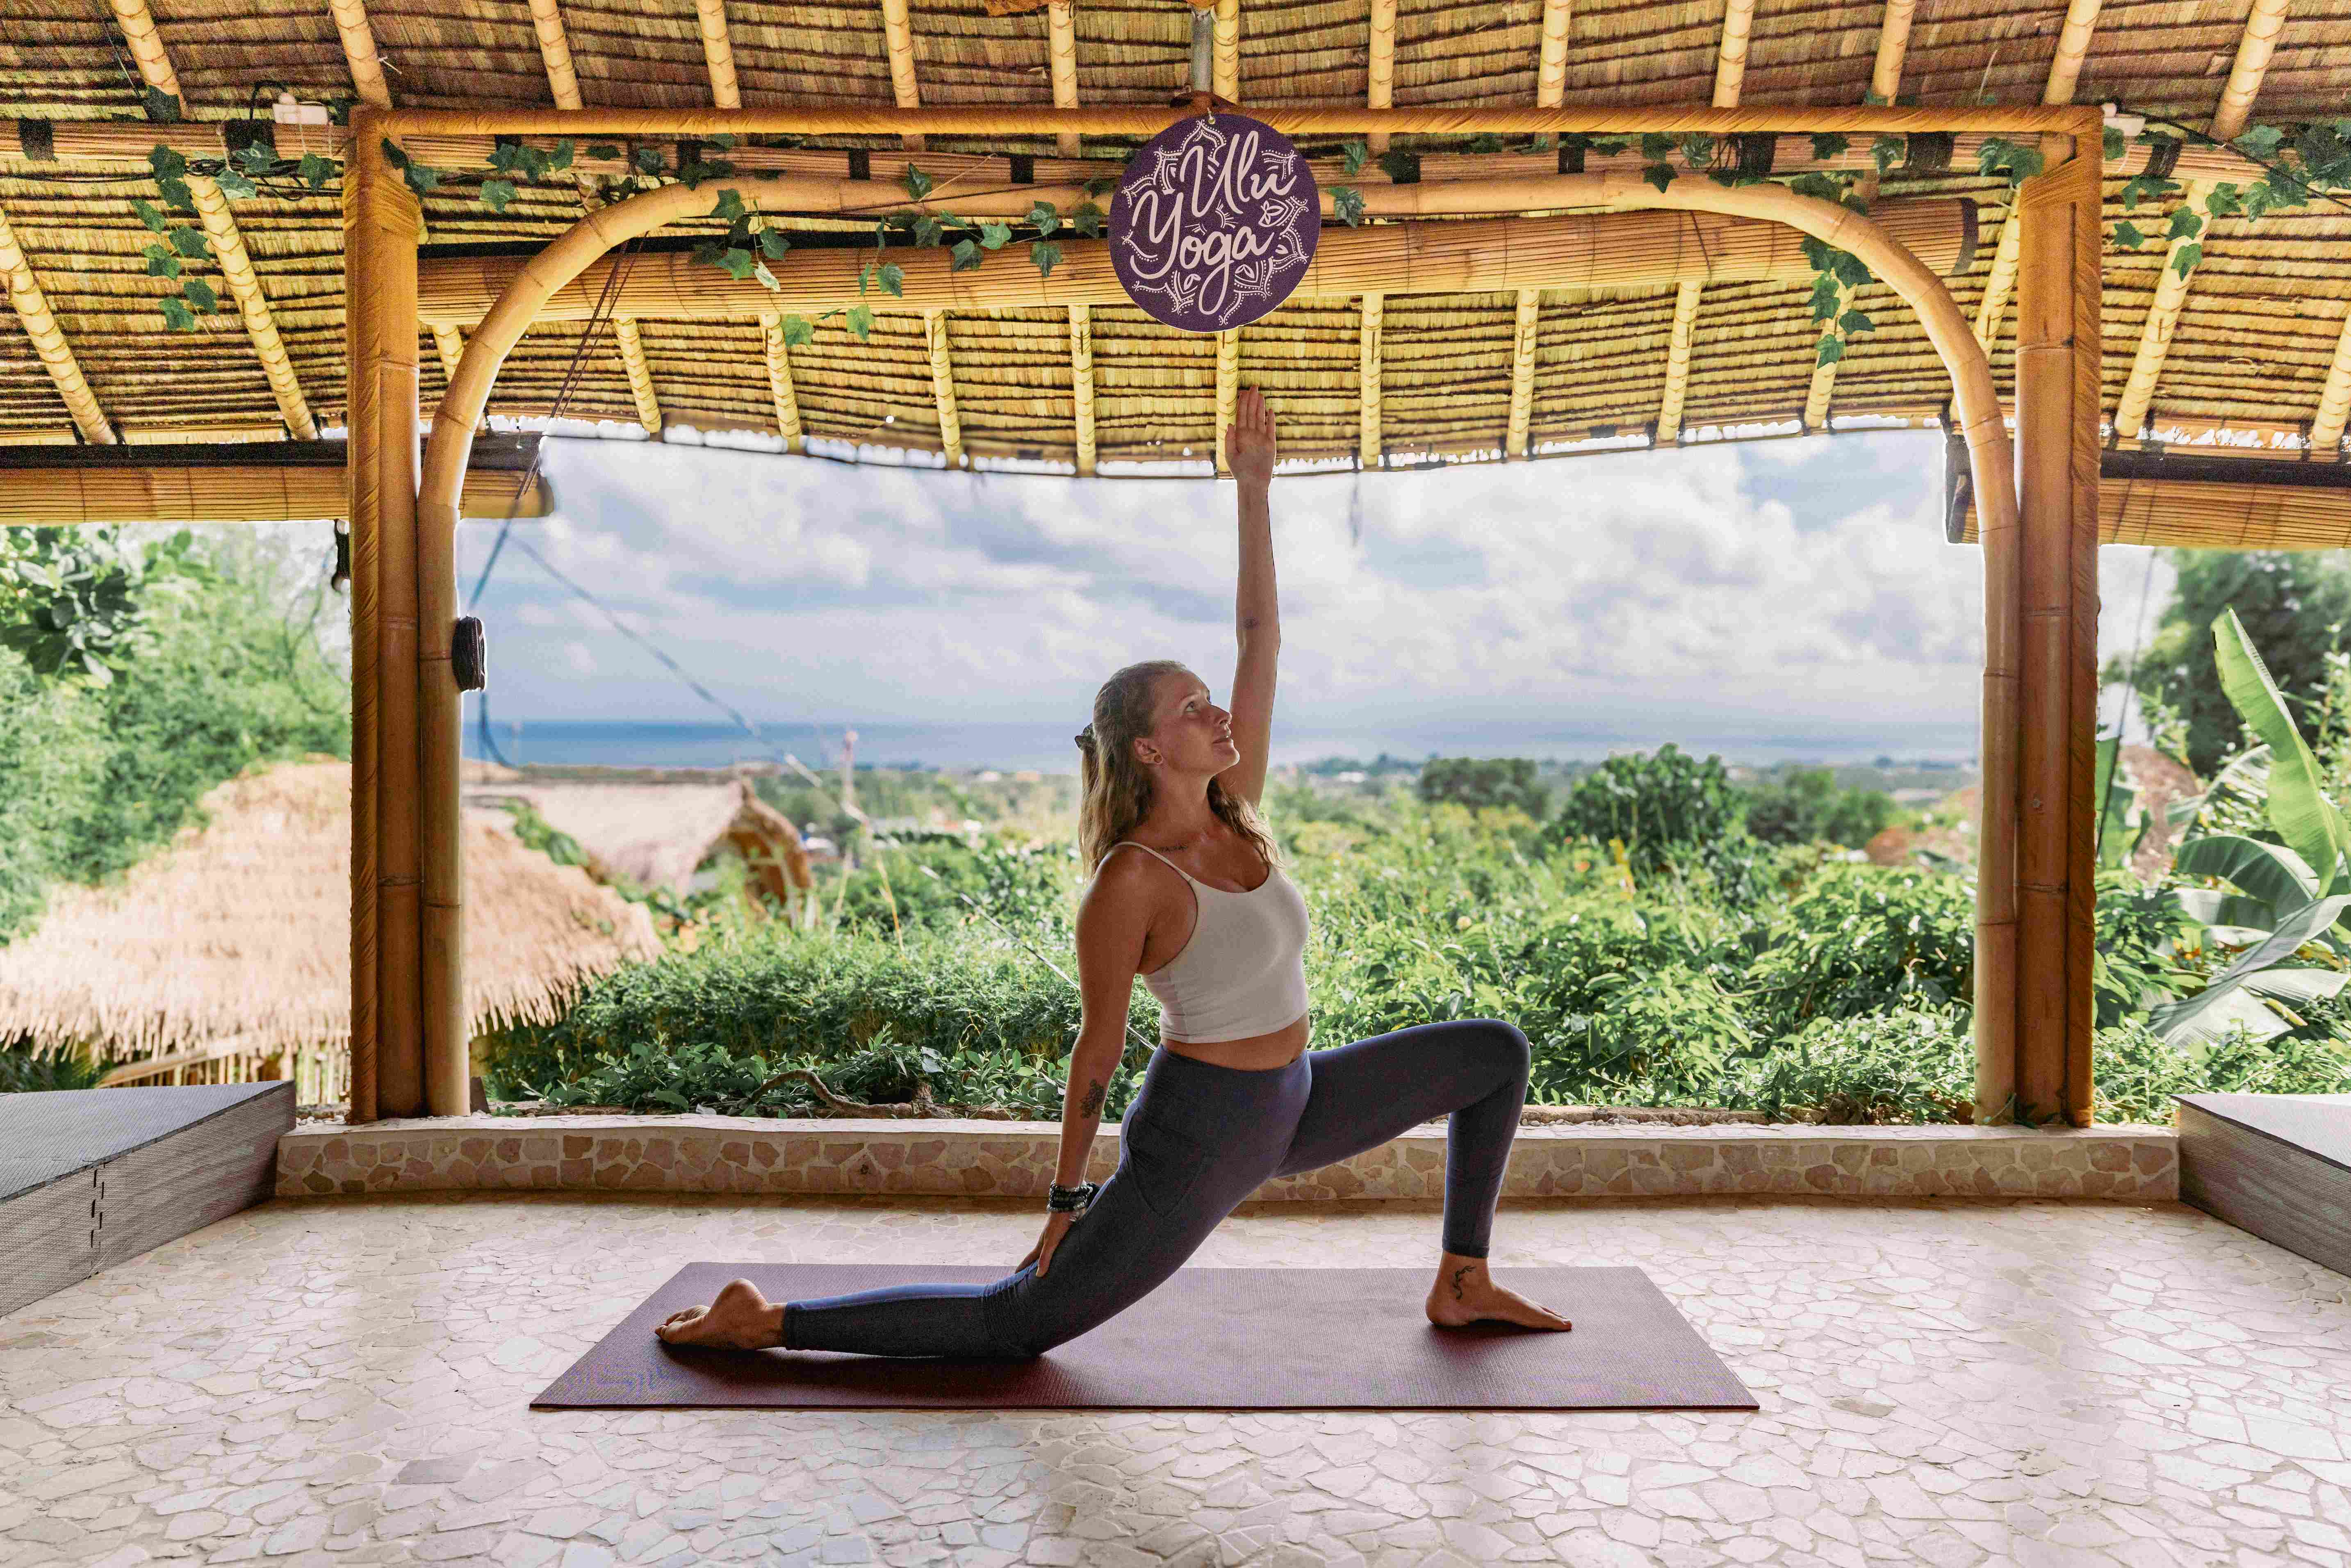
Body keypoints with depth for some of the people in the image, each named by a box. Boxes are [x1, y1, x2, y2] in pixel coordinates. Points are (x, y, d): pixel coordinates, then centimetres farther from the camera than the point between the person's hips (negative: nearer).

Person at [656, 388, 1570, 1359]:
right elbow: (1099, 1044, -15)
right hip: (1198, 1132, -8)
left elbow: (1261, 635, -2)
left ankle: (1462, 1286, 19)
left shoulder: (1233, 805, -2)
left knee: (1497, 1053, 11)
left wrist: (1254, 489, -5)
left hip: (1292, 1104, 8)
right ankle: (763, 1320, 8)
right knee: (1017, 1324, -4)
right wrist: (1068, 1194, -8)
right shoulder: (1131, 878, -21)